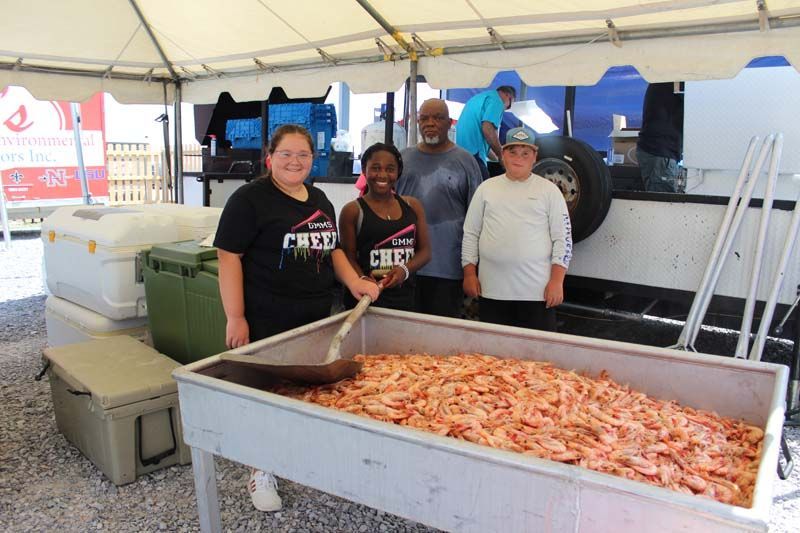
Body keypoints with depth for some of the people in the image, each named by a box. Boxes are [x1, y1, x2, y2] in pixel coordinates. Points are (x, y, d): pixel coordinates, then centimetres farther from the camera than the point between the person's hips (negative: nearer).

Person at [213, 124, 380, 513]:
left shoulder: (319, 199, 13)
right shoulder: (249, 199, -9)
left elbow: (332, 248, 21)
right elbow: (229, 257, -13)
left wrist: (353, 281, 4)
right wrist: (235, 317, -17)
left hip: (316, 316, 7)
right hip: (267, 320, -6)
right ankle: (262, 472, 23)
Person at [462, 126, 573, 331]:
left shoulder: (549, 190, 3)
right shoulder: (486, 188, 9)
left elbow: (563, 238, 0)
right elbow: (470, 234, 10)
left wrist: (557, 281, -7)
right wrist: (469, 273, 3)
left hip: (537, 291, -2)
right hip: (491, 290, 2)